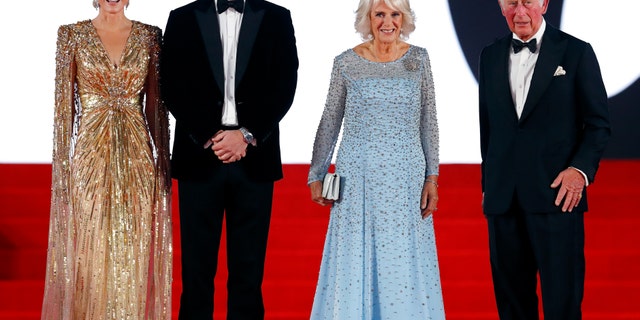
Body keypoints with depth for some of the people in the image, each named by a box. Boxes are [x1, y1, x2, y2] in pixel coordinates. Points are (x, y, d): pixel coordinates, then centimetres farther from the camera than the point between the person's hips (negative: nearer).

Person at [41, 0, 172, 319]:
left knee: (134, 248, 6)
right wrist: (62, 161, -4)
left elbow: (156, 104, 7)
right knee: (90, 247, 3)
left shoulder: (149, 36, 5)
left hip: (137, 155, 2)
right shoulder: (73, 35, 0)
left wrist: (164, 160, 5)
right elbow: (64, 105, 0)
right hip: (90, 155, -2)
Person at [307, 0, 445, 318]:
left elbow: (428, 121, 5)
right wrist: (316, 176, 6)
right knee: (355, 264, 4)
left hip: (407, 178, 1)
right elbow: (329, 123, 6)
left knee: (405, 265, 4)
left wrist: (432, 177, 1)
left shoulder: (418, 58, 2)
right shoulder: (346, 62, -1)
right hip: (358, 177, -1)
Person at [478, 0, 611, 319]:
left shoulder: (576, 52, 1)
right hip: (502, 197, 4)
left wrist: (581, 168, -14)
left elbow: (598, 123, 1)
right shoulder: (490, 56, 13)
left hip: (556, 194, -4)